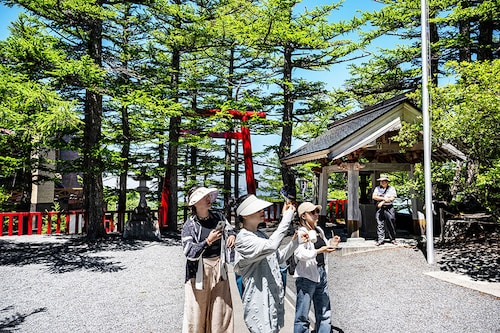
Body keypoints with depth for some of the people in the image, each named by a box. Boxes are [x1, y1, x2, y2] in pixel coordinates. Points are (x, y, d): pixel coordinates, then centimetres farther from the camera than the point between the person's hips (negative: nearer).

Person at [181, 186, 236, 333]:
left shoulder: (218, 217, 0)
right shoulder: (189, 225, -12)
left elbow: (230, 229, 15)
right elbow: (190, 253, -16)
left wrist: (232, 235, -7)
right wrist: (208, 241, -27)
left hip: (219, 267, 4)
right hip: (199, 271, -4)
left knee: (221, 309, 12)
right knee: (197, 311, 6)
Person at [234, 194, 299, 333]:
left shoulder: (261, 234, 11)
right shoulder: (243, 239, -17)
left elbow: (279, 258, 15)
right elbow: (271, 246, -32)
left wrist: (294, 242, 1)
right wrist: (286, 218, -26)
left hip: (275, 296, 9)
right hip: (259, 300, -8)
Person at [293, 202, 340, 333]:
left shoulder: (319, 231, 11)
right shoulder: (301, 233, -13)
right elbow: (300, 253, -26)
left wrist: (330, 243, 6)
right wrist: (320, 250, -33)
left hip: (321, 274, 8)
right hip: (306, 276, -8)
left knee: (324, 314, 16)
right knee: (302, 316, -2)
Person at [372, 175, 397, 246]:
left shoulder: (391, 188, 8)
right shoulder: (377, 188, 13)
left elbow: (392, 198, -3)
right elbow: (374, 197, -1)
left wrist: (382, 202, -9)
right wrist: (383, 198, -11)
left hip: (389, 208, -1)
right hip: (379, 209, 1)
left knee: (391, 224, 2)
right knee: (380, 224, -1)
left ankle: (392, 239, 15)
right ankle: (380, 240, 3)